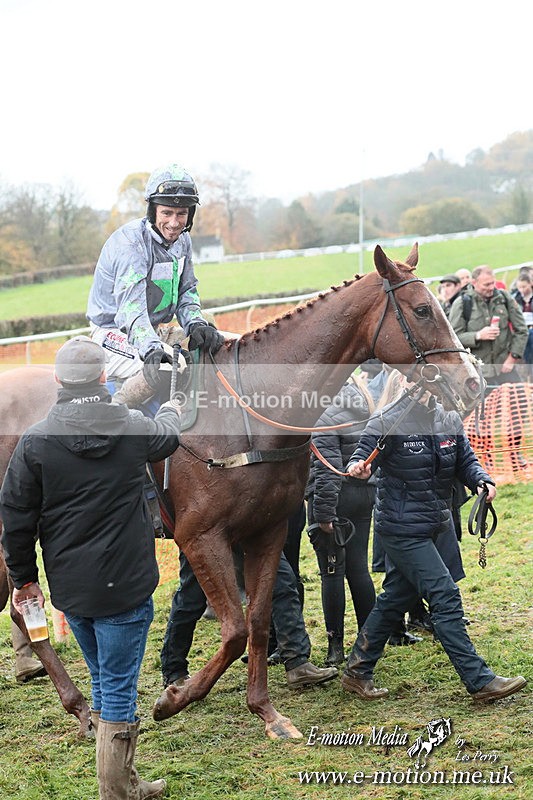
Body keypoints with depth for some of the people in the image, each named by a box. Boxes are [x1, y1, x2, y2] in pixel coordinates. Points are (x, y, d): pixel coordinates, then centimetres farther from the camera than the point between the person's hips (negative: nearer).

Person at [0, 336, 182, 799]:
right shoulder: (134, 428, -6)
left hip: (68, 587, 3)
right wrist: (171, 411, 42)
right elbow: (167, 437, 19)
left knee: (104, 681, 20)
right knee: (119, 687, 4)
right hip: (125, 585, -3)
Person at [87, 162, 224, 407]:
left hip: (149, 331, 9)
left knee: (217, 344, 7)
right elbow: (131, 308, -34)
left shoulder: (182, 240, 4)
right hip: (114, 334, -9)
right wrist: (152, 350, -50)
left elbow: (186, 292, 11)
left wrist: (196, 325, -12)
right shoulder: (131, 243, -23)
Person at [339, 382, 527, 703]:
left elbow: (466, 460, 11)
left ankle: (357, 672, 28)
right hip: (402, 529, -7)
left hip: (431, 526, 7)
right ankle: (480, 681, -3)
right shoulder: (387, 423, -13)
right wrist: (358, 468, -36)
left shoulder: (449, 419, 5)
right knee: (445, 597, -9)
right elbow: (362, 458, -12)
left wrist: (482, 480, -9)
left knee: (395, 599, 15)